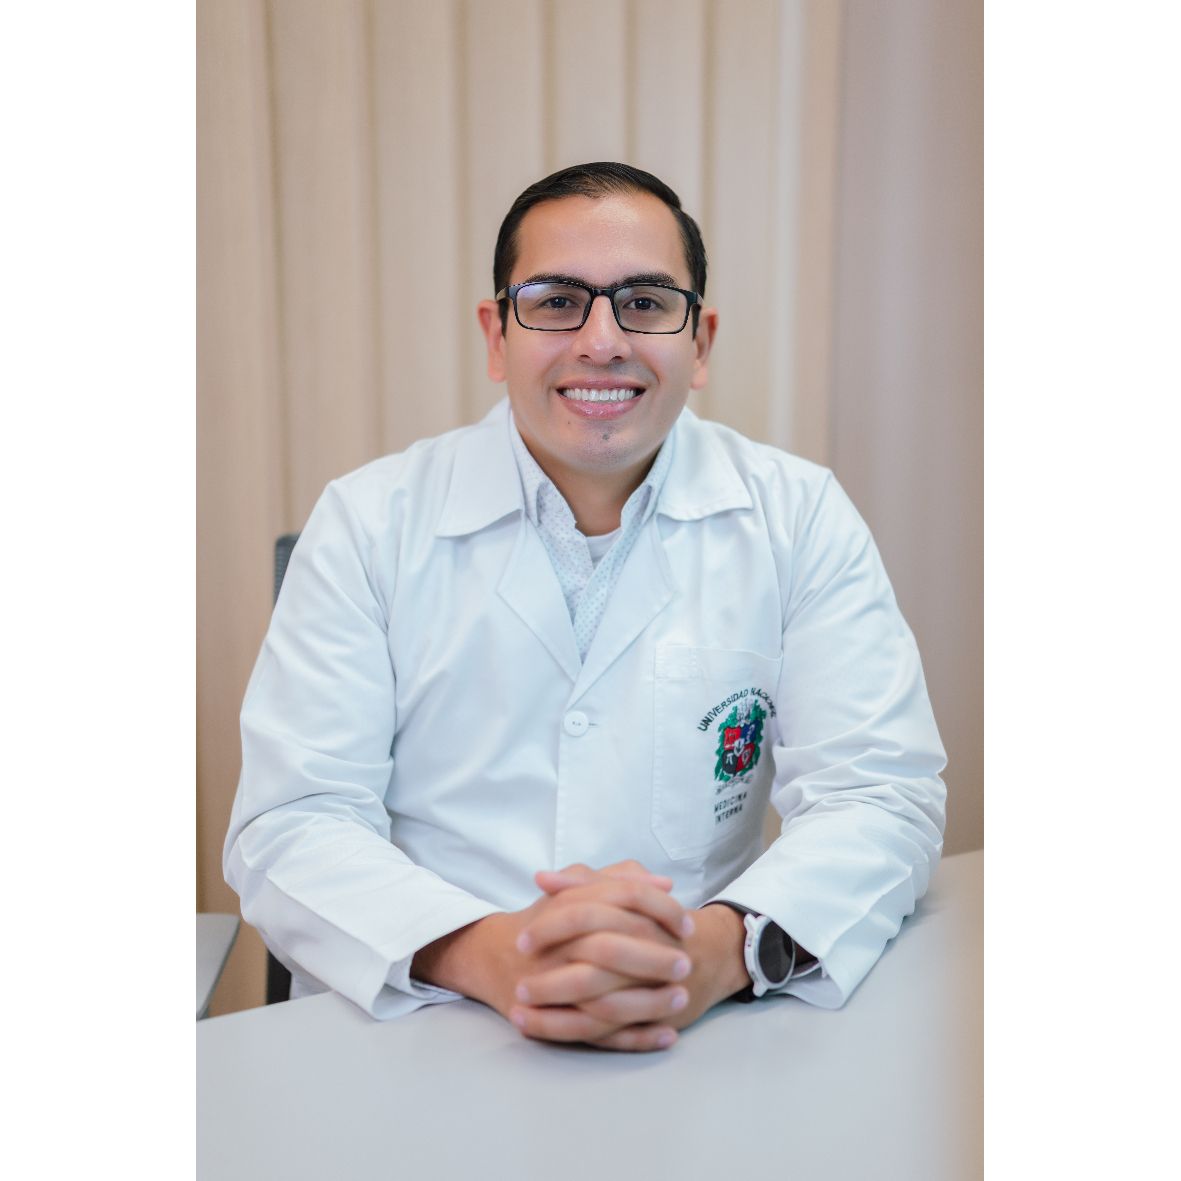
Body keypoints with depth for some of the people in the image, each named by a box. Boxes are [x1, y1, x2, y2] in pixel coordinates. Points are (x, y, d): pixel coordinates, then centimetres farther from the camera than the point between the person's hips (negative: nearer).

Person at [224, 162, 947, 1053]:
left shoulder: (799, 518, 0)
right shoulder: (369, 524, -2)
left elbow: (882, 797, -4)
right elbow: (292, 822, -7)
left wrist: (723, 948, -25)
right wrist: (485, 954, -26)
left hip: (712, 1040, 1)